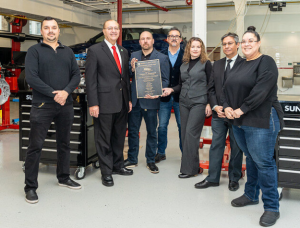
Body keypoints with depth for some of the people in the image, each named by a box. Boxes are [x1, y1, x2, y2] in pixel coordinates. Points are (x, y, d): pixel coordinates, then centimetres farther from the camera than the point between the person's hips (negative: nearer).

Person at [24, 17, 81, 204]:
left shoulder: (68, 52, 13)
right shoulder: (34, 51, 0)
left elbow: (76, 75, 6)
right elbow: (31, 77, -11)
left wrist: (66, 92, -12)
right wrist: (53, 94, -16)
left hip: (66, 105, 5)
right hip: (42, 106, -4)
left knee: (64, 143, 14)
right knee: (36, 146, -2)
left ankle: (64, 178, 29)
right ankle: (30, 186, 8)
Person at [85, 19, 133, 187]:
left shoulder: (124, 52, 15)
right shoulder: (95, 51, -4)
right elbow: (90, 79, -8)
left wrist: (129, 99, 14)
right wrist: (93, 103, -14)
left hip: (122, 103, 6)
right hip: (105, 102, -6)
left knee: (119, 137, 16)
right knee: (104, 139, 3)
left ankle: (118, 165, 31)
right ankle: (106, 172, 15)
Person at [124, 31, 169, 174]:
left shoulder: (162, 58, -2)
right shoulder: (134, 56, 9)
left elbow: (165, 80, -4)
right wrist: (132, 69, -13)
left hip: (150, 100, -3)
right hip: (134, 100, 3)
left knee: (152, 132, 8)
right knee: (132, 130, 10)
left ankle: (151, 161, 22)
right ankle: (132, 159, 25)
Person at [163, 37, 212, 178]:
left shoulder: (206, 63, 0)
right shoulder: (183, 65, 15)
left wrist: (209, 104, -10)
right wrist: (171, 89, 0)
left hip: (199, 103, -6)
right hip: (184, 102, 6)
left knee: (191, 132, -11)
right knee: (184, 133, 4)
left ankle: (189, 168, -5)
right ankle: (192, 165, 14)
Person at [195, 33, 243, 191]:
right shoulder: (217, 65, 12)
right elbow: (211, 88, 12)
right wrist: (215, 106, -3)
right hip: (218, 113, 4)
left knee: (236, 148, 8)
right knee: (216, 146, 8)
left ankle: (234, 179, 22)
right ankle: (212, 178, 18)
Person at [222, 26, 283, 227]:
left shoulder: (266, 63, -8)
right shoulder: (240, 66, 16)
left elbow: (260, 91, -18)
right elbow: (228, 88, 14)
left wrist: (241, 110, -17)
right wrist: (227, 107, -5)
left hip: (260, 121, -7)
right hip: (239, 121, 8)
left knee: (263, 162, -5)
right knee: (251, 159, 18)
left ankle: (272, 207, 6)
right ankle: (251, 195, 33)